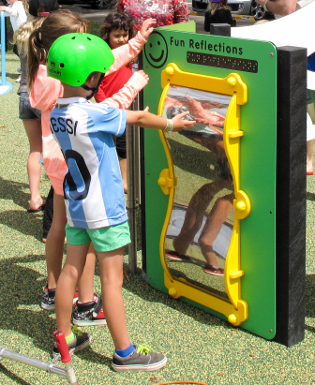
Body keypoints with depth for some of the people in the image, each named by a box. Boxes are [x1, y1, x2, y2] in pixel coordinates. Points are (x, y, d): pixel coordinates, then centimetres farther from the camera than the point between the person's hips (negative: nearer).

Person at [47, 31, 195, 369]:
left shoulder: (57, 114, 0)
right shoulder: (93, 114, -23)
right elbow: (138, 118, -8)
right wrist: (170, 123, 6)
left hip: (75, 207, 8)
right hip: (104, 210, -8)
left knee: (71, 269, 16)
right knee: (112, 280, 0)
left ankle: (64, 337, 29)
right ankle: (124, 353, 10)